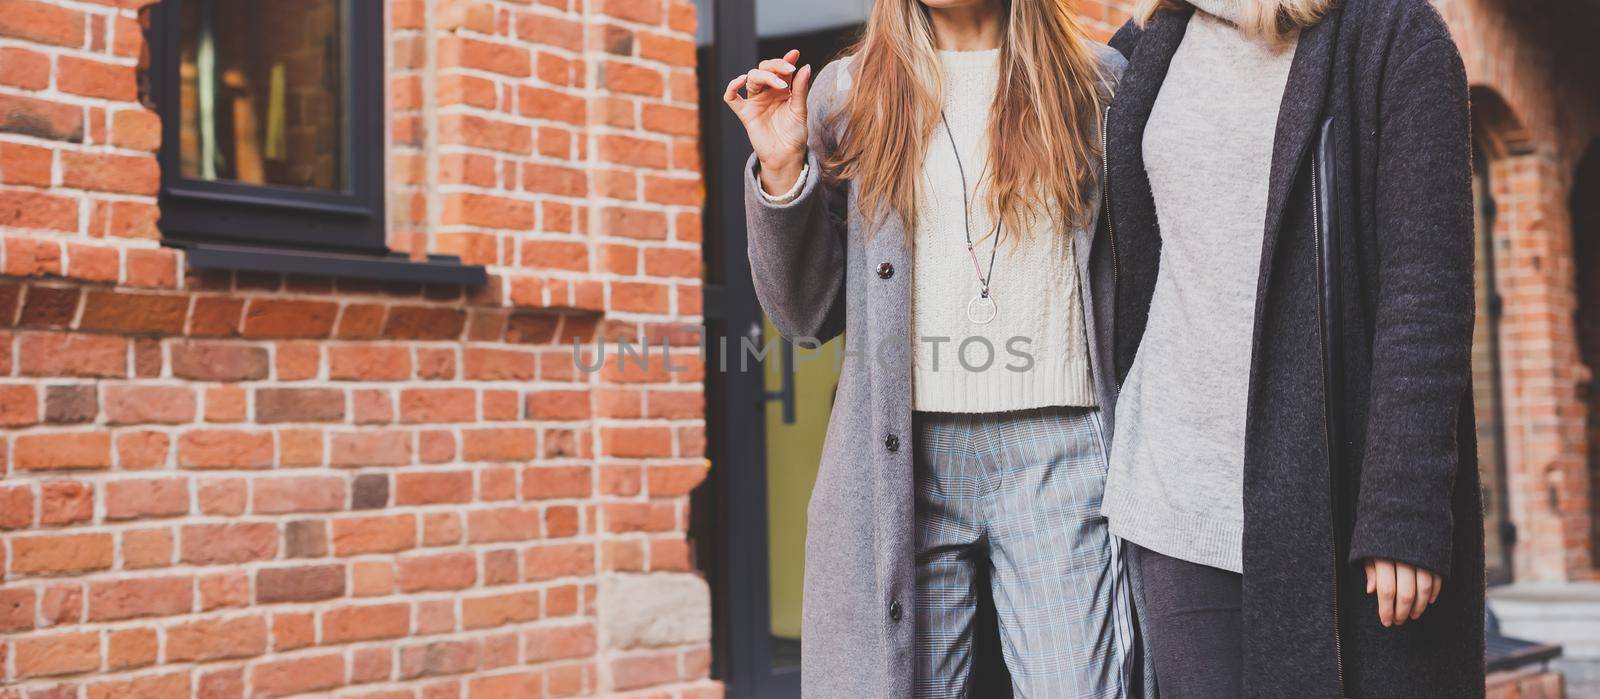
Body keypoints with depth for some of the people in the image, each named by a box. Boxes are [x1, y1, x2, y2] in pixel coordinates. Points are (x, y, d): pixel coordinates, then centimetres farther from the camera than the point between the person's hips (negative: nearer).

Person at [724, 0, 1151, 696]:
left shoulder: (1096, 82, 11)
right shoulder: (845, 93, 11)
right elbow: (807, 316, 10)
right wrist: (782, 171, -2)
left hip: (1056, 450, 0)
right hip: (902, 451, 1)